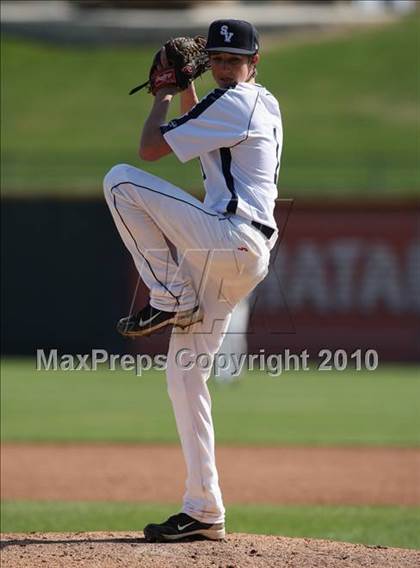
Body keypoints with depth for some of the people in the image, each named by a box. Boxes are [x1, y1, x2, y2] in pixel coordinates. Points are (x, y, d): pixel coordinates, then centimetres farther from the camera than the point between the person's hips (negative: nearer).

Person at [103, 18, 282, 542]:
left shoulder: (232, 103, -8)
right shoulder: (265, 105, 22)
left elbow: (150, 148, -7)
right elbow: (203, 135, 39)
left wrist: (163, 96, 7)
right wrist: (185, 90, 29)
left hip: (227, 236, -10)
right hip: (247, 257, 10)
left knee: (121, 180, -9)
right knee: (185, 375, 10)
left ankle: (169, 295, -9)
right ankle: (203, 511, 8)